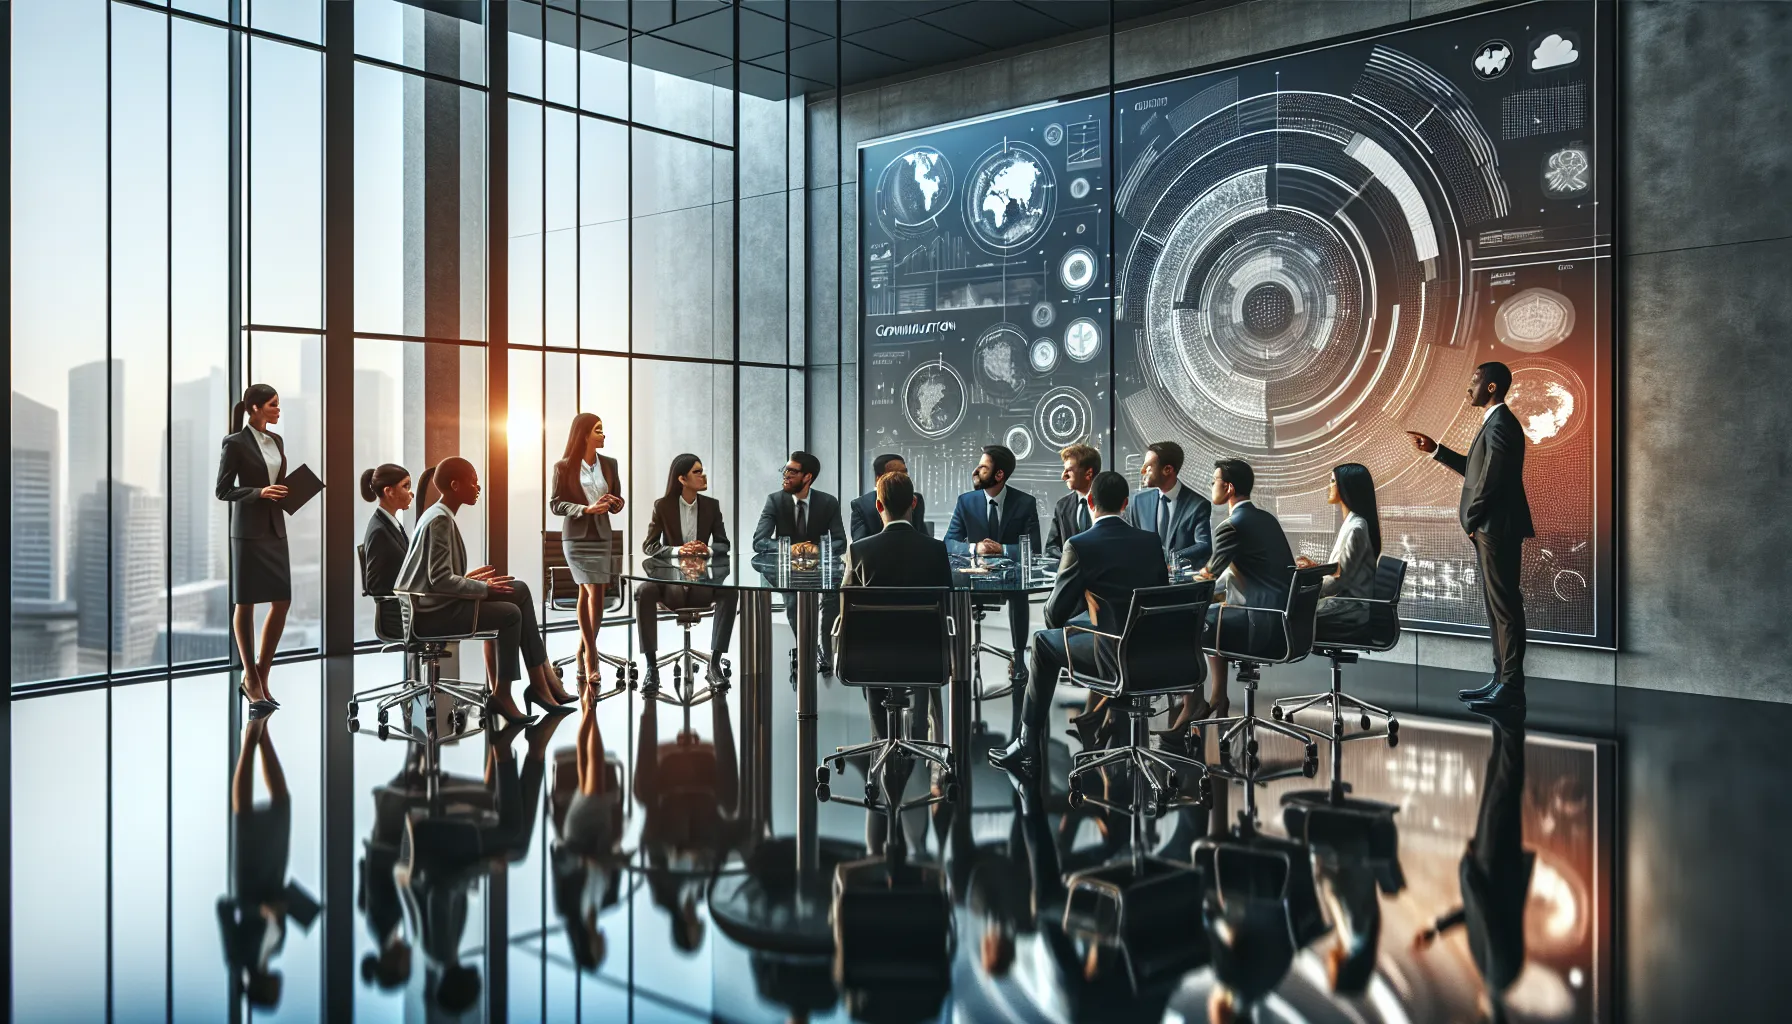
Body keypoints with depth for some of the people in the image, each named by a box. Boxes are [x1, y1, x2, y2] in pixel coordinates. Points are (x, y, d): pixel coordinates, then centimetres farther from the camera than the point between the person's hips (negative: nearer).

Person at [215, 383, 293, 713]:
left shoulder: (277, 441, 12)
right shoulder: (236, 443, -8)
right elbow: (223, 491, -9)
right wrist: (259, 493, -21)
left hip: (275, 529, 7)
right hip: (248, 531, -7)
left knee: (282, 601, 3)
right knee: (246, 603, 4)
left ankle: (260, 675, 14)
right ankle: (250, 678, 13)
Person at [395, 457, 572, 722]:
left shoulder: (439, 515, 15)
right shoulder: (440, 520, -16)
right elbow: (440, 580, -23)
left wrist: (468, 578, 8)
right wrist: (483, 588, -13)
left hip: (436, 603, 10)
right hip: (431, 612, -10)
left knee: (520, 589, 4)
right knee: (510, 613, -11)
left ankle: (541, 680, 0)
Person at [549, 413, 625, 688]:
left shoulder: (609, 464, 5)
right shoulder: (564, 467, -6)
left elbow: (618, 500, 12)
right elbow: (555, 504, -6)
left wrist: (615, 502, -12)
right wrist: (586, 509, -19)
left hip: (601, 536, 4)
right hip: (575, 537, -4)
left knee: (586, 594, 8)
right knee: (594, 593, -11)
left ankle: (584, 652, 19)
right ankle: (591, 656, -2)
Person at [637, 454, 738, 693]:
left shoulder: (711, 505, 5)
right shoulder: (662, 506, -1)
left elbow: (724, 545, 4)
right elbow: (648, 546, -4)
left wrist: (708, 550, -20)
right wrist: (677, 550, -23)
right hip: (669, 577, -1)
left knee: (729, 592, -30)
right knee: (643, 591, -33)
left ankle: (715, 663, -24)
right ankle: (651, 666, -27)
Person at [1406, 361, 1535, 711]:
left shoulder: (1500, 425, -16)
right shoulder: (1495, 423, 17)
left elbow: (1491, 479, -21)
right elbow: (1476, 470, 23)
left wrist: (1470, 518, -10)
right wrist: (1435, 450, 20)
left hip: (1496, 528, -11)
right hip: (1490, 529, 11)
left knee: (1505, 606, -7)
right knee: (1498, 606, 14)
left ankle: (1511, 688, -3)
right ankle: (1503, 679, 20)